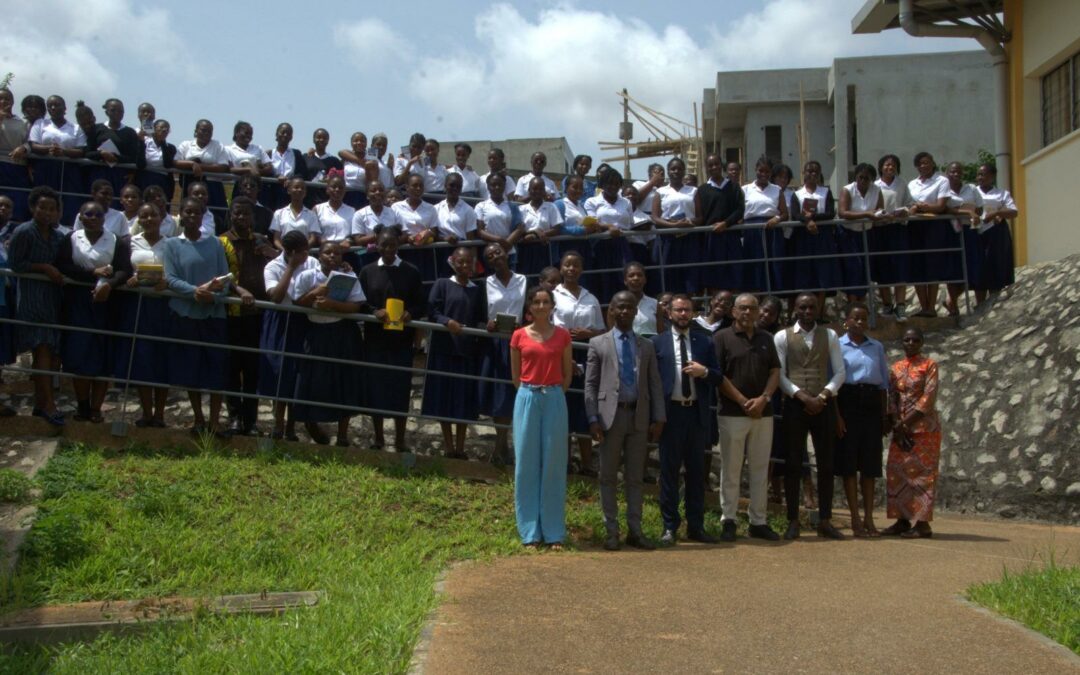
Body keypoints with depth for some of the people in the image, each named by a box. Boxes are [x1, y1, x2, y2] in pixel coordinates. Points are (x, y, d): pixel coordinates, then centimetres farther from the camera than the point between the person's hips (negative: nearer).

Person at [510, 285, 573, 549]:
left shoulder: (562, 336, 3)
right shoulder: (519, 336, 2)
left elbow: (567, 373, 11)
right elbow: (515, 374, 11)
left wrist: (552, 395, 6)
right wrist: (532, 393, 8)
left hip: (554, 400, 0)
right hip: (527, 399, 0)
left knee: (553, 465, 3)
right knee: (527, 464, 3)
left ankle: (554, 532, 10)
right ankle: (530, 532, 9)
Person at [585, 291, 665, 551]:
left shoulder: (646, 346, 13)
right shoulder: (598, 343, 4)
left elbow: (655, 384, 10)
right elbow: (591, 384, 0)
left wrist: (658, 418, 1)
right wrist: (593, 419, -9)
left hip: (639, 416, 2)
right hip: (611, 415, -2)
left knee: (635, 477, 7)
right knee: (608, 476, 2)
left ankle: (635, 531, 13)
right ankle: (611, 532, 8)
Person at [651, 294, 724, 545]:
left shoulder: (704, 342, 10)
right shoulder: (657, 342, 3)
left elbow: (719, 378, 11)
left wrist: (704, 372, -11)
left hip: (697, 413, 3)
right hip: (670, 412, -3)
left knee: (696, 471, 7)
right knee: (669, 471, 2)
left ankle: (696, 526, 15)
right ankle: (670, 527, 9)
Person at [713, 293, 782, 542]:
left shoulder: (766, 339, 13)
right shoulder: (722, 338, 0)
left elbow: (775, 372, 10)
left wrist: (763, 399, -7)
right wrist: (743, 402, -11)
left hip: (763, 413, 4)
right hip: (732, 413, -4)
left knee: (760, 469, 6)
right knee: (730, 469, 0)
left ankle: (758, 521, 12)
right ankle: (729, 520, 6)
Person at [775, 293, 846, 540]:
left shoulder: (830, 336, 9)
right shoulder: (782, 337, 3)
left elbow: (840, 372, 6)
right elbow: (779, 374, -2)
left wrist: (823, 396, -9)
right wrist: (804, 397, -12)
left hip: (824, 405, 2)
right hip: (794, 405, -2)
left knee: (826, 463, 3)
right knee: (792, 463, -1)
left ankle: (825, 522, 9)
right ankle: (793, 522, 5)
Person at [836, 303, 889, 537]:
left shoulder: (877, 347, 12)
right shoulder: (838, 346, 0)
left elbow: (883, 381, 14)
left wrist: (884, 414, 8)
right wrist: (837, 414, -12)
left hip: (872, 404, 4)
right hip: (848, 402, -4)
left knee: (870, 462, 4)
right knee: (849, 462, -2)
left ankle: (869, 517, 10)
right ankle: (855, 518, 4)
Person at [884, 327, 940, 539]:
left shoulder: (929, 365, -2)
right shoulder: (896, 368, 12)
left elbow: (929, 397, -11)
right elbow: (892, 397, 6)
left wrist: (906, 423, -14)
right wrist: (897, 425, -8)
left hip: (924, 428, -5)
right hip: (901, 428, 5)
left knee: (921, 473, -6)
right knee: (897, 473, 2)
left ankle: (923, 523, -6)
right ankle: (903, 520, 7)